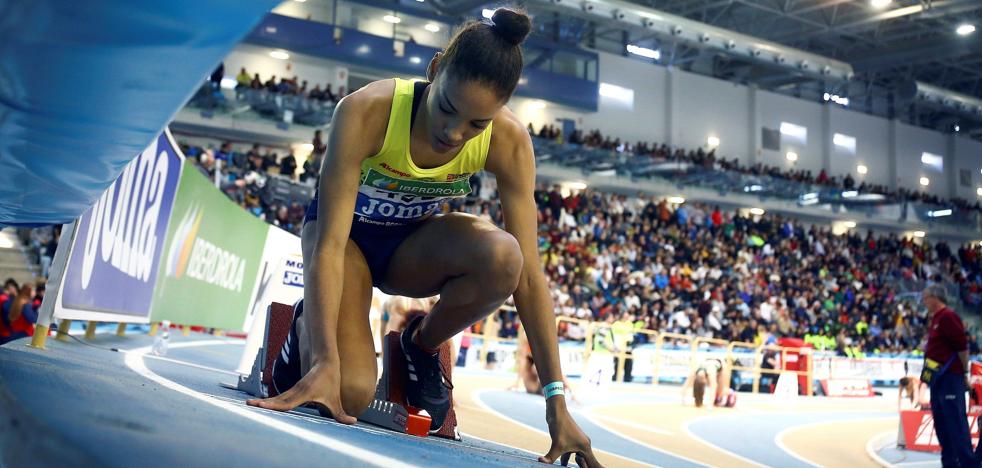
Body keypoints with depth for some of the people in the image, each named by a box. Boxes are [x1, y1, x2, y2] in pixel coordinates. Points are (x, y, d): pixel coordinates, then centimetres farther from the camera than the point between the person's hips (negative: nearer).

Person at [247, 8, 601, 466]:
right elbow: (330, 245, -34)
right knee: (349, 390, -26)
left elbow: (527, 274, -24)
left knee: (502, 256, -33)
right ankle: (308, 324, 11)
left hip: (413, 245, 3)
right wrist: (325, 363, -44)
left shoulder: (509, 142, -26)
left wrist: (556, 401, -26)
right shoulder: (366, 111, -33)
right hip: (349, 233, -2)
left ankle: (422, 344, -2)